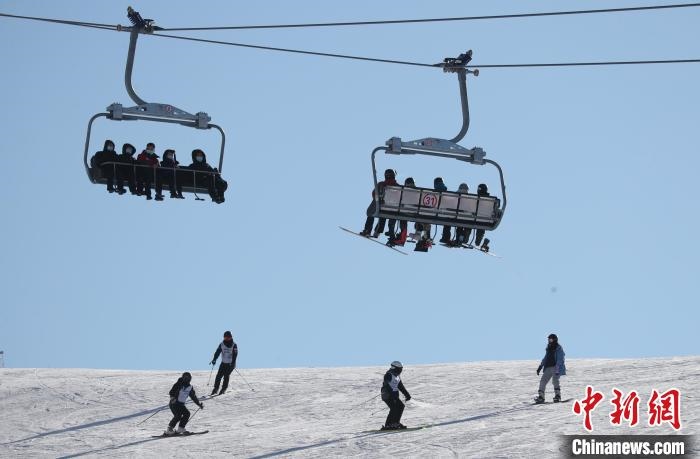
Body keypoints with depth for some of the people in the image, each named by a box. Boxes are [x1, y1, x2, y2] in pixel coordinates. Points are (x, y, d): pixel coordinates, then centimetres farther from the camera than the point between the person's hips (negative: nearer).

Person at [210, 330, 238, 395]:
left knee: (226, 376, -12)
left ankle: (224, 389, -2)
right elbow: (217, 352, 2)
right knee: (219, 375, -4)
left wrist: (233, 363, -23)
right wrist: (214, 359, -12)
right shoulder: (222, 344, 4)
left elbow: (235, 354, -13)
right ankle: (216, 388, 6)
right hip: (223, 363, 4)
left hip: (231, 364, -4)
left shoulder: (234, 345, -7)